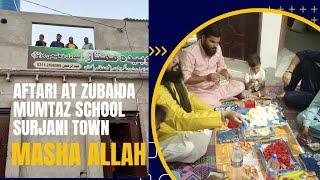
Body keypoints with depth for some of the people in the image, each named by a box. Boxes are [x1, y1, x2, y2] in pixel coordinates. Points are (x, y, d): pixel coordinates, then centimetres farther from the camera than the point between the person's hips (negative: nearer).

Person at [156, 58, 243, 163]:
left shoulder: (174, 79, -2)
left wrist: (214, 112, -3)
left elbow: (190, 98, 12)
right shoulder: (158, 90, -31)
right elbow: (182, 119, -38)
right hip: (162, 139, -9)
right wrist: (223, 116, -40)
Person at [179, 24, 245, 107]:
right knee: (211, 104, -35)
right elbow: (185, 79, -23)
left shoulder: (217, 48, 0)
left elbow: (221, 67, 16)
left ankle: (216, 100, -1)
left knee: (240, 86, -4)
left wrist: (225, 73, -8)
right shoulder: (189, 53, -21)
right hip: (198, 90, -7)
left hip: (215, 86, 7)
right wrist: (206, 77, -33)